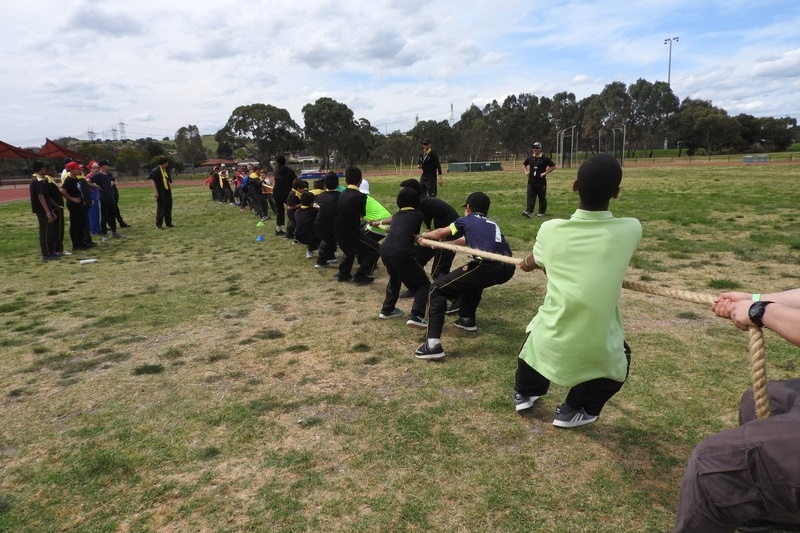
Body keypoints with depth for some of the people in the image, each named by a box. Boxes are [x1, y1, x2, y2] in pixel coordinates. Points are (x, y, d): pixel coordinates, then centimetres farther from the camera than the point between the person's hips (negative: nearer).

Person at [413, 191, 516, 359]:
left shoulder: (467, 220, 17)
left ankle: (433, 344, -12)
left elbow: (439, 234, 29)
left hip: (488, 268, -7)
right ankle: (467, 319, 48)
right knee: (471, 277, 39)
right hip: (507, 269, 7)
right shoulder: (491, 224, 33)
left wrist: (422, 236, 47)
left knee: (437, 289, 0)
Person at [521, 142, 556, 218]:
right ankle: (528, 211, -13)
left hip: (541, 181, -3)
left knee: (542, 197, 6)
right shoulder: (530, 158, 7)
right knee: (530, 196, -6)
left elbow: (553, 166, -6)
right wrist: (526, 171, 10)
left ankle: (541, 212, 18)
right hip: (531, 181, 3)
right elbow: (524, 164, 25)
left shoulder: (545, 158, -6)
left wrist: (545, 173, -12)